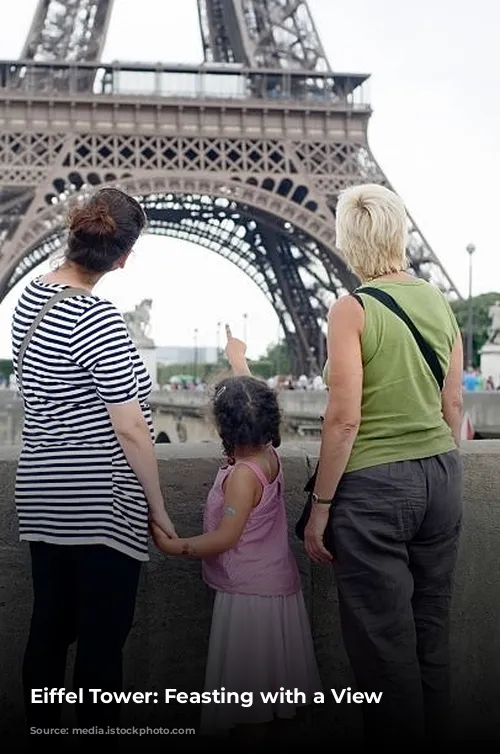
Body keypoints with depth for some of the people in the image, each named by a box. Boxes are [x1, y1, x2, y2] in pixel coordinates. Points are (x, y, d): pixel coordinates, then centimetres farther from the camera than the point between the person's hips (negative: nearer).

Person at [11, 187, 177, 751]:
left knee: (48, 630, 15)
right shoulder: (97, 318, -19)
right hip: (100, 505, -8)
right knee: (101, 641, 3)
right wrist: (159, 508, -8)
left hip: (42, 496, 8)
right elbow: (130, 430, -18)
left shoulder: (29, 297, 6)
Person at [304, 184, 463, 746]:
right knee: (430, 638, 17)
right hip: (441, 477, 7)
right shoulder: (439, 303, 6)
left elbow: (344, 419, -15)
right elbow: (453, 407, 10)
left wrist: (320, 507, -8)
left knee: (384, 647, 4)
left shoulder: (353, 310, -12)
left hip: (374, 485, -6)